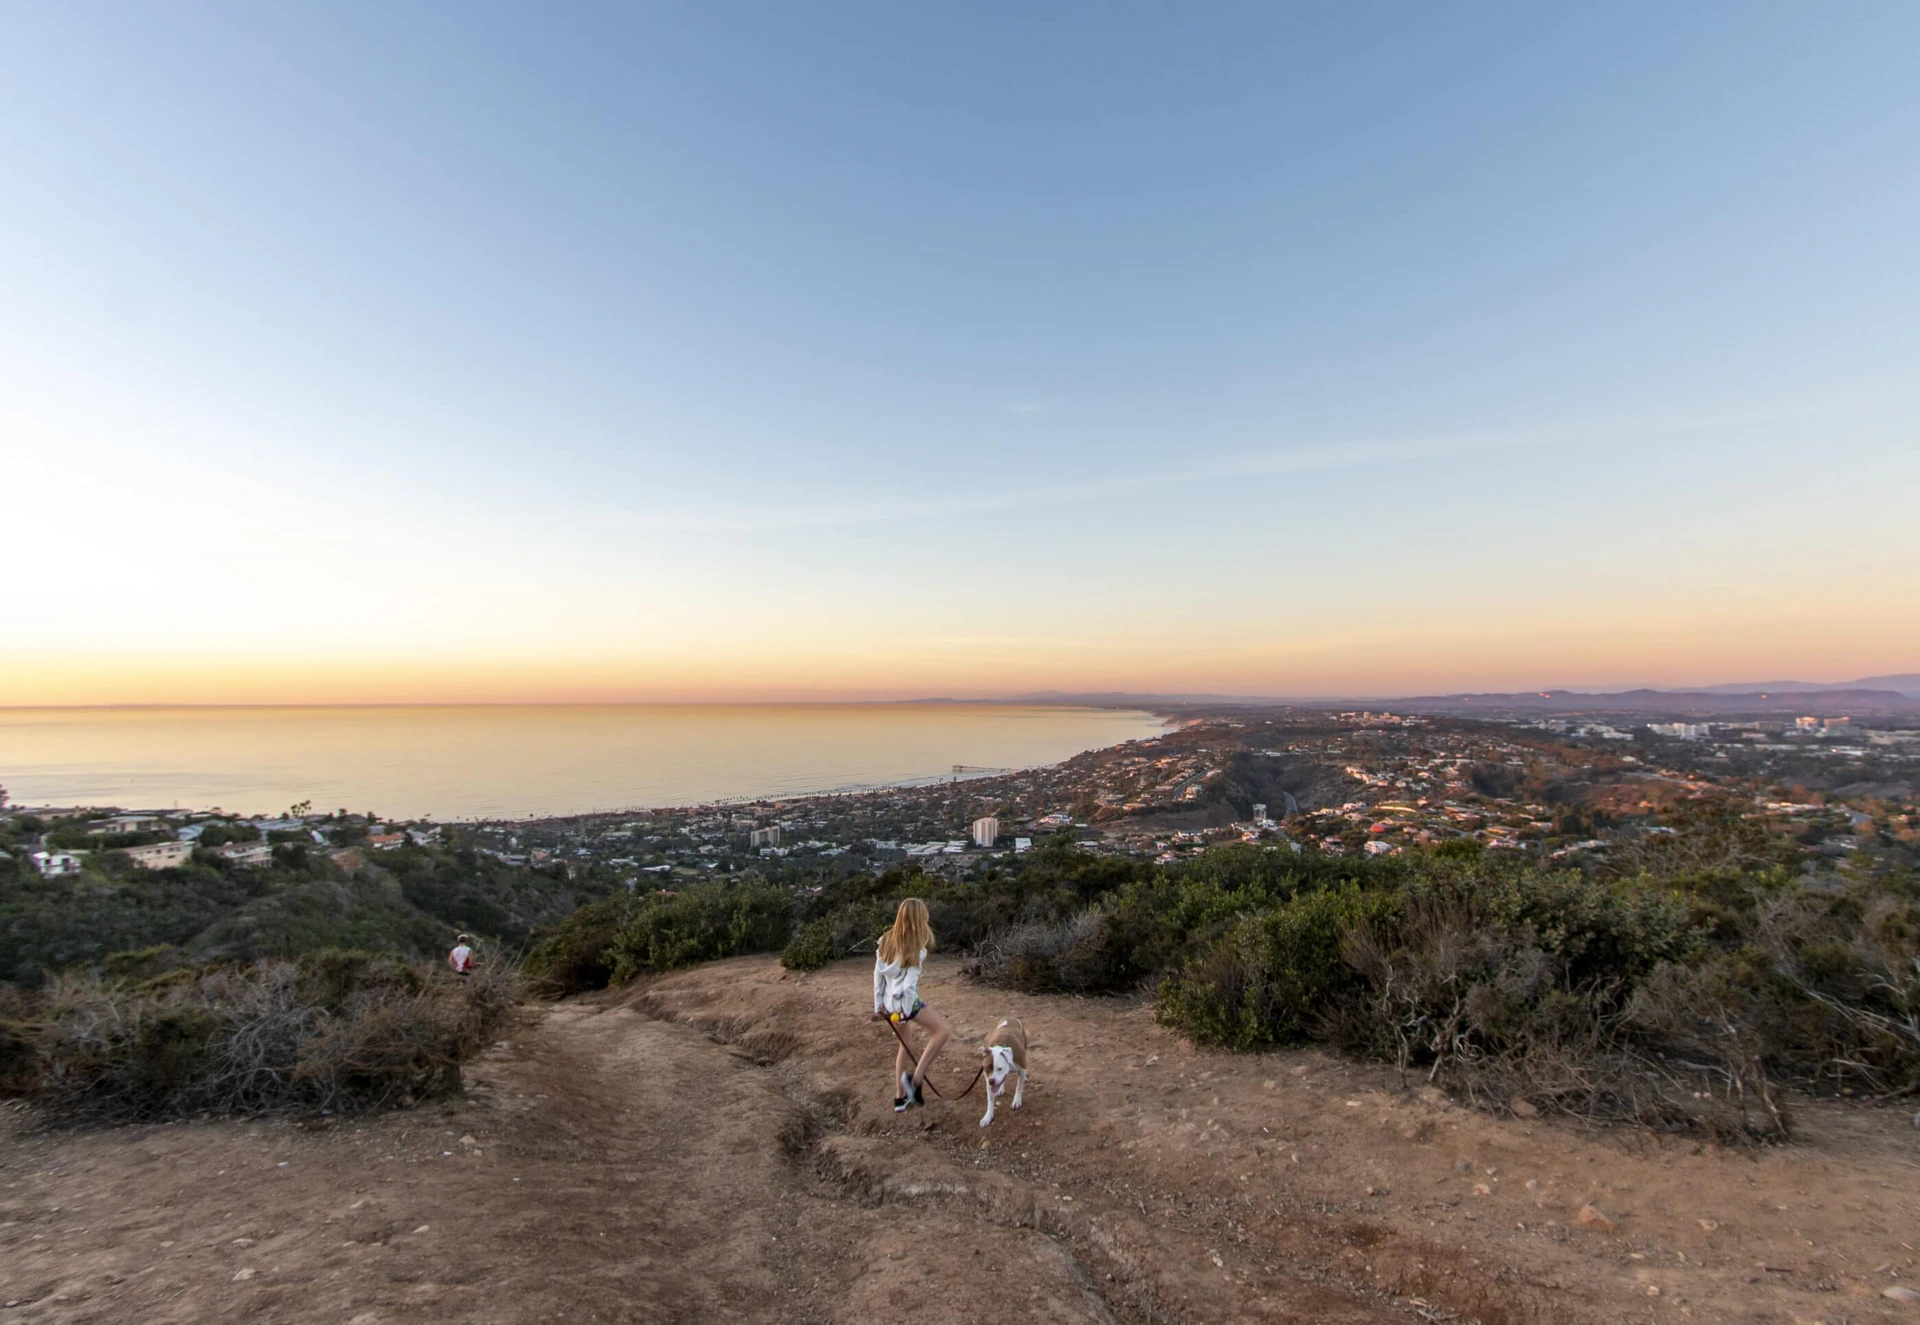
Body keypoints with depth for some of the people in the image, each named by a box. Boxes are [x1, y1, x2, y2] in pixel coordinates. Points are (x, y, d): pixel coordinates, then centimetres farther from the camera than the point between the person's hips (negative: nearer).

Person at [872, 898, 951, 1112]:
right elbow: (909, 983, -18)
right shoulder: (915, 948, -16)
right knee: (944, 1030, 1)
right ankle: (915, 1078, -3)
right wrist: (905, 1013, -12)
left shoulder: (886, 940, 3)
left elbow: (877, 975, 7)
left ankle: (901, 1098, 30)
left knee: (904, 1045, 24)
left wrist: (878, 1005, 14)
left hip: (888, 1002, 8)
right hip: (904, 1001, -8)